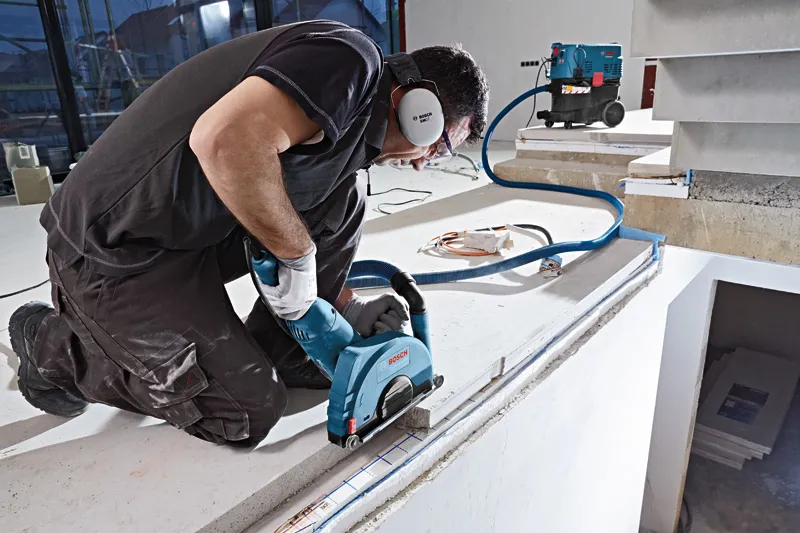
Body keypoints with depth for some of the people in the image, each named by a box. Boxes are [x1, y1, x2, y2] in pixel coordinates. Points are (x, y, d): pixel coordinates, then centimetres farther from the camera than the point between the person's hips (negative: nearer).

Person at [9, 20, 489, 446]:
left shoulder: (353, 129, 12)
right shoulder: (349, 59, -17)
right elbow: (225, 139, -34)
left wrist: (348, 308, 9)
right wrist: (298, 254, -21)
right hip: (116, 254, -9)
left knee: (343, 199, 5)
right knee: (247, 414, -1)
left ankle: (282, 356, 15)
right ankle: (55, 347, 14)